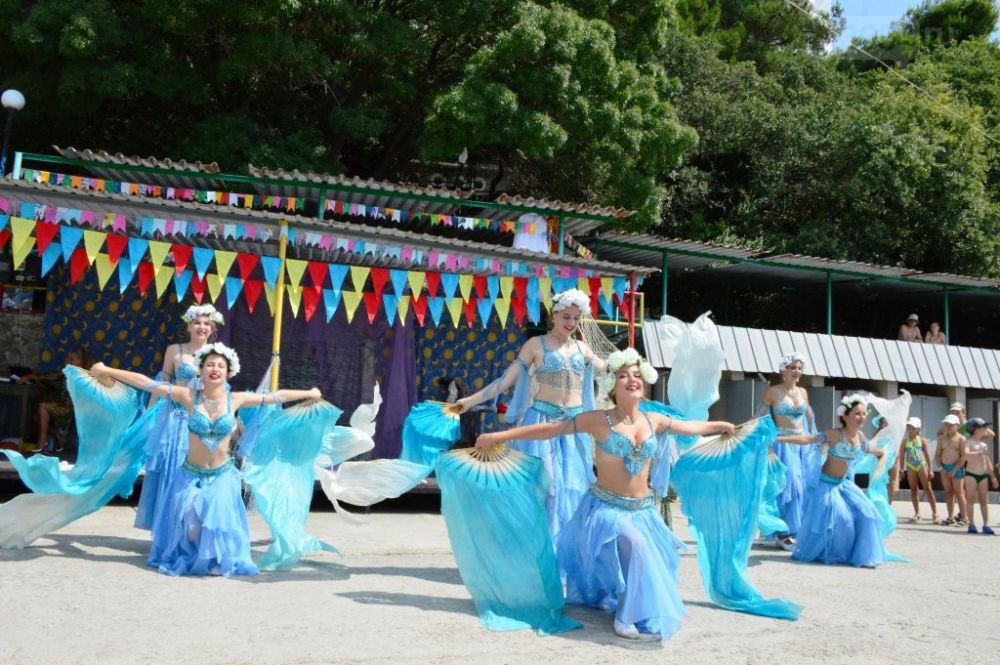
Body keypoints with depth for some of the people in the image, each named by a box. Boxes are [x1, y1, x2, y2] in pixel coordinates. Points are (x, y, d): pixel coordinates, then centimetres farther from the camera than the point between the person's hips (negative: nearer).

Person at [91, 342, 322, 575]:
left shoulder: (235, 400, -5)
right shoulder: (189, 396, -9)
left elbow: (276, 396, 5)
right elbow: (146, 383, -9)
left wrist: (309, 394, 13)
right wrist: (107, 370, -8)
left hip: (222, 475, 1)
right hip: (191, 474, 0)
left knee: (218, 518, -12)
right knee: (188, 518, -11)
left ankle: (218, 561, 14)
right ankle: (187, 558, 21)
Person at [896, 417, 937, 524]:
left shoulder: (922, 441, 1)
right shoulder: (904, 441, 2)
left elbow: (927, 455, 2)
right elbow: (901, 456, 4)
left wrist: (930, 469, -2)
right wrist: (901, 470, 0)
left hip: (921, 465, -1)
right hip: (910, 467, 1)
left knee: (928, 489, -1)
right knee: (913, 490, 6)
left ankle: (934, 513, 4)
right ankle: (917, 514, 13)